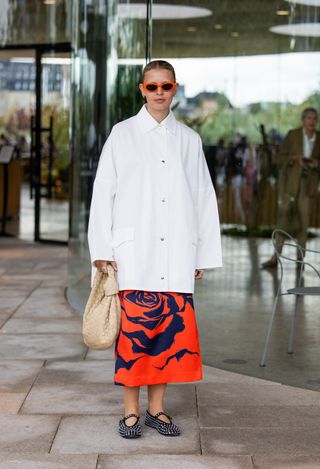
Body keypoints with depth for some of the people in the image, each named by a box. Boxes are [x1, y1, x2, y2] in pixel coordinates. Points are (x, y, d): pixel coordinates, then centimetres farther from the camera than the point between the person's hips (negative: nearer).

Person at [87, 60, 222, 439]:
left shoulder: (189, 139, 12)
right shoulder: (122, 134, 5)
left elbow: (204, 197, 12)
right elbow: (104, 191, 2)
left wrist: (204, 253, 9)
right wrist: (101, 248, -4)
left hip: (177, 255, 2)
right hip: (134, 252, -2)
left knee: (171, 329, 2)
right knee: (134, 329, -5)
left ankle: (156, 408, 14)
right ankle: (131, 411, 7)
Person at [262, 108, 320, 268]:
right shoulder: (293, 135, -2)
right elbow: (281, 157, 0)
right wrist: (296, 158, -17)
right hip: (289, 180, -1)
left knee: (303, 218, -1)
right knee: (284, 215, -6)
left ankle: (300, 257, 8)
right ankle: (276, 256, -6)